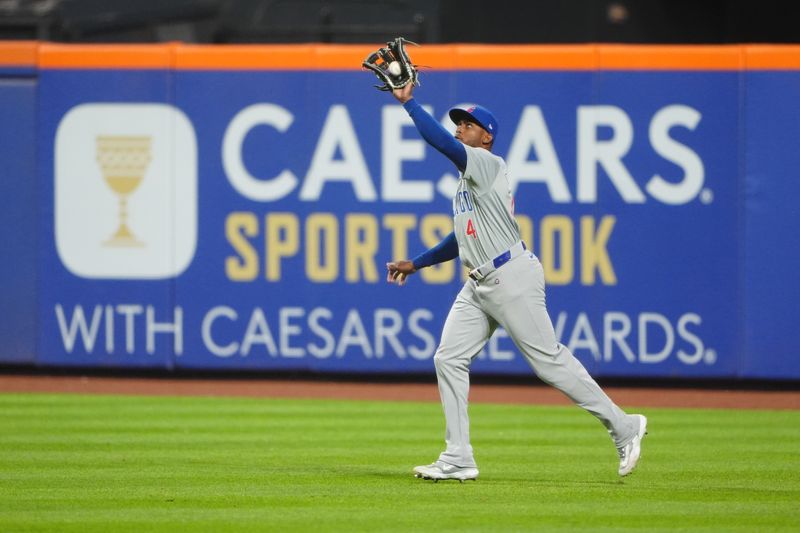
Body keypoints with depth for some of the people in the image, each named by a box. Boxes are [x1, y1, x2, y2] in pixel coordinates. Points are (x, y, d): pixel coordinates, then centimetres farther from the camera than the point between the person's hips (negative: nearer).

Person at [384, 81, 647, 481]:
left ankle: (623, 426, 3)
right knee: (449, 359, 0)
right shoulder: (467, 180, 19)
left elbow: (441, 142, -25)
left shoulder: (488, 164, -9)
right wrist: (416, 264, 24)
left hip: (511, 278, -10)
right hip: (479, 285, 10)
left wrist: (408, 102, -22)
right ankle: (458, 459, 1)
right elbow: (463, 238, 27)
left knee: (549, 360, -7)